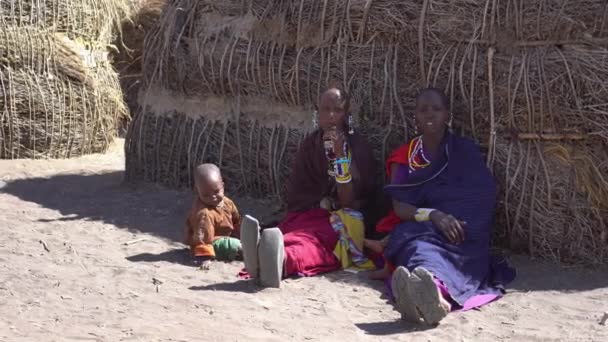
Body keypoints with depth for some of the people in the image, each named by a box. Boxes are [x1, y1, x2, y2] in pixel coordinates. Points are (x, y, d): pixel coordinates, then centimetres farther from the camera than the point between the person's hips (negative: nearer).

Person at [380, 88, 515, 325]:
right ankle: (435, 292, -79)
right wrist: (433, 215, -23)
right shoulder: (404, 157, 14)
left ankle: (430, 290, -79)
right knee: (420, 244, -40)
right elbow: (399, 207, -2)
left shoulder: (465, 151, 12)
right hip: (419, 229, 1)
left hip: (460, 233, -1)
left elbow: (480, 200, 2)